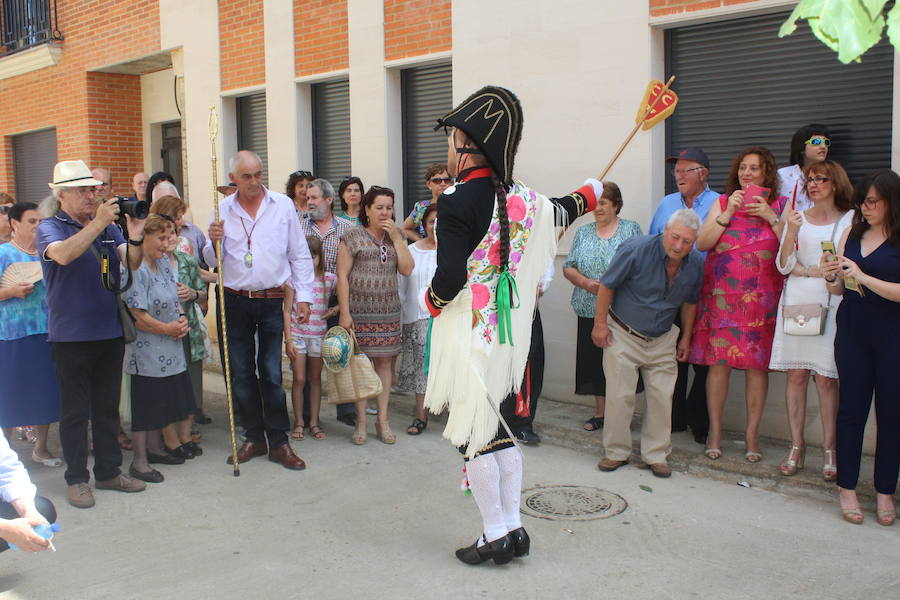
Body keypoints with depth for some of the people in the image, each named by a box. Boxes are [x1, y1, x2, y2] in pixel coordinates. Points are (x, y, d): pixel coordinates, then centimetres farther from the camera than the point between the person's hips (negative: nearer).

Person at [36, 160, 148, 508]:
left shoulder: (108, 227, 10)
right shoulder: (50, 228, -3)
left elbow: (132, 265, -1)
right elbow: (63, 255, -25)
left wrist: (135, 238, -20)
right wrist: (98, 223, -29)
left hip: (110, 332, 5)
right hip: (71, 335, -5)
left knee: (108, 406, 13)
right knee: (75, 410, 4)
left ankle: (109, 471, 24)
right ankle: (77, 479, 14)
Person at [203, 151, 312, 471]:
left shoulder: (283, 205, 3)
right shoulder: (223, 210, 6)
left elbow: (299, 254, 7)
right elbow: (211, 261, 10)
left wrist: (303, 296, 1)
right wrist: (214, 243, -12)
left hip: (272, 301, -2)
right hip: (235, 302, 2)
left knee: (271, 373, -1)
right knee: (241, 374, 6)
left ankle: (279, 442, 7)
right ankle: (254, 437, 19)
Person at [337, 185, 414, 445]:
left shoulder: (397, 236, 11)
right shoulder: (353, 236, -2)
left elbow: (407, 269, 0)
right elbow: (342, 275, -5)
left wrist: (396, 237, -5)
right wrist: (344, 313, -11)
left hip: (388, 311, 4)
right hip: (359, 310, -3)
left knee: (385, 363, 6)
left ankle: (383, 420, 16)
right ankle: (361, 421, 11)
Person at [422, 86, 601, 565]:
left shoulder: (457, 203, -19)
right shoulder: (521, 198, 4)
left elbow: (449, 278, -24)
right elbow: (560, 211, 25)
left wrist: (430, 301, -1)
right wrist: (590, 192, 47)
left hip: (468, 334, -7)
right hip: (506, 333, 7)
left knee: (473, 434, 3)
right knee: (497, 428, 16)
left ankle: (496, 536, 12)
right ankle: (513, 527, 23)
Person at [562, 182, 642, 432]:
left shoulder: (631, 230, 3)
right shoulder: (583, 232, 13)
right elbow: (568, 267, 11)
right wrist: (587, 284, -7)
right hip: (590, 312, 3)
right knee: (594, 360, 6)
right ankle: (600, 412, 17)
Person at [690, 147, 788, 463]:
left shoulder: (781, 205, 8)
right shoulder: (723, 202, 10)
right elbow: (702, 243, -1)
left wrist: (771, 217, -9)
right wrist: (728, 212, -7)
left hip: (762, 297, 0)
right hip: (721, 295, 0)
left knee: (757, 365, 1)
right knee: (718, 360, 0)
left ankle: (752, 434, 12)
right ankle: (715, 432, 11)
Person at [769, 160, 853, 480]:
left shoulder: (851, 219, 5)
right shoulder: (797, 217, 12)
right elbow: (783, 265, 4)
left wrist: (804, 269, -3)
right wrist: (791, 232, -9)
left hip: (831, 303, -2)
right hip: (796, 301, 2)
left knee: (826, 378, -3)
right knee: (796, 375, 1)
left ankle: (829, 450, 7)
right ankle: (797, 447, 9)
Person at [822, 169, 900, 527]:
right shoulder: (851, 234, 7)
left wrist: (863, 277, -19)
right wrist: (831, 278, -9)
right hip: (853, 333, 4)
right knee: (852, 409, 6)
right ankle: (847, 488, 15)